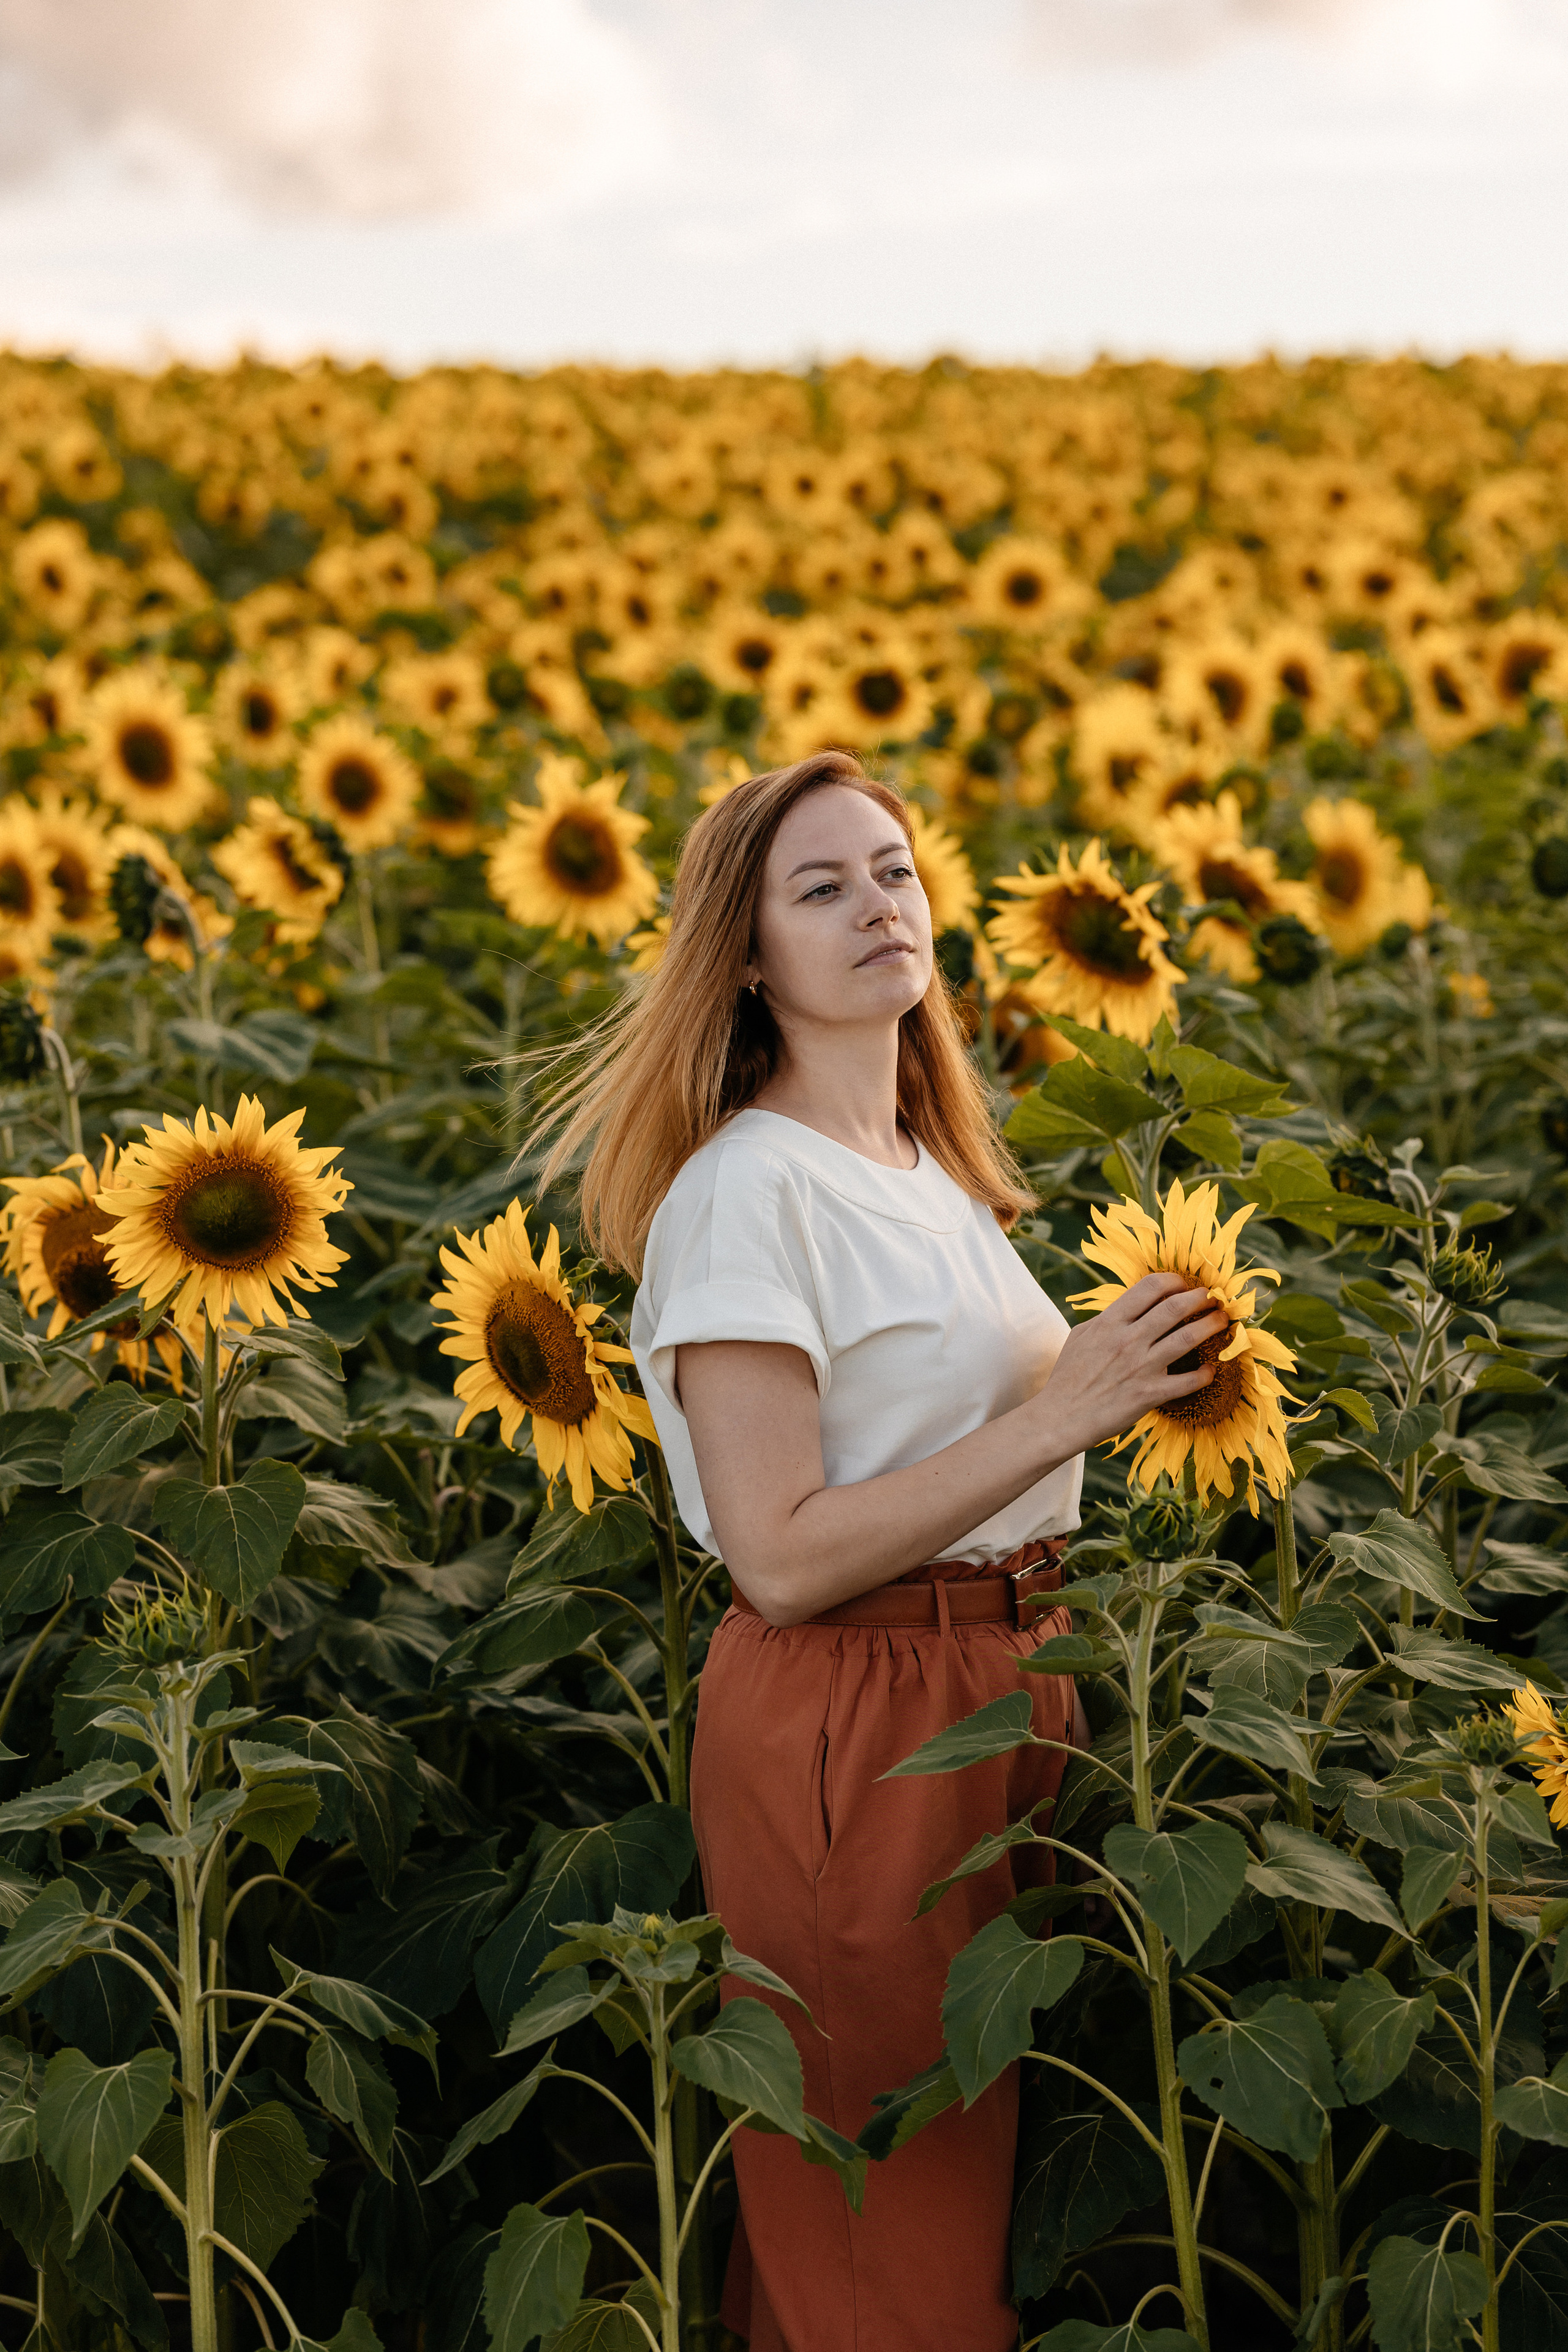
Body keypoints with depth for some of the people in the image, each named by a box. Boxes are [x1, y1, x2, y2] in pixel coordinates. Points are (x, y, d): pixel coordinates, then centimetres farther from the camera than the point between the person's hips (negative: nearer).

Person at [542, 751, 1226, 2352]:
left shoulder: (936, 1175, 12)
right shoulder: (745, 1189, -15)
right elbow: (781, 1560, -22)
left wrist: (1128, 1376, 9)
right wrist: (1058, 1414, -22)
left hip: (1010, 1694, 8)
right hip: (850, 1733, -8)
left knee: (986, 2162, 17)